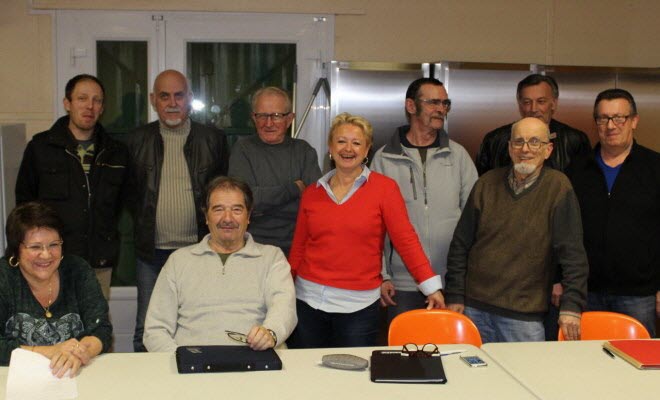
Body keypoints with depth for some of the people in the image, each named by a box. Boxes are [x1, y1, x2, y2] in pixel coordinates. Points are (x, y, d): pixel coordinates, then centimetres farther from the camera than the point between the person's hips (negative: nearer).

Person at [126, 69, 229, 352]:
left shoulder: (213, 140, 4)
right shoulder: (138, 140, 6)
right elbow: (130, 192, 11)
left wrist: (212, 238, 1)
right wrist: (142, 229, 3)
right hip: (152, 252, 1)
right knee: (146, 328, 8)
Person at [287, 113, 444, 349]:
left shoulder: (384, 188, -3)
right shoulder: (312, 193, 7)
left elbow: (405, 240, -6)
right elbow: (298, 248, 12)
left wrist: (431, 286, -12)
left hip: (358, 305, -3)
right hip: (308, 301, 3)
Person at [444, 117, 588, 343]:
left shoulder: (558, 187, -4)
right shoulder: (487, 184, 5)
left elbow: (573, 254, -7)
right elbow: (460, 244, 8)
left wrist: (571, 306, -13)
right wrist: (455, 297, 4)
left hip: (524, 316, -3)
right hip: (474, 309, 3)